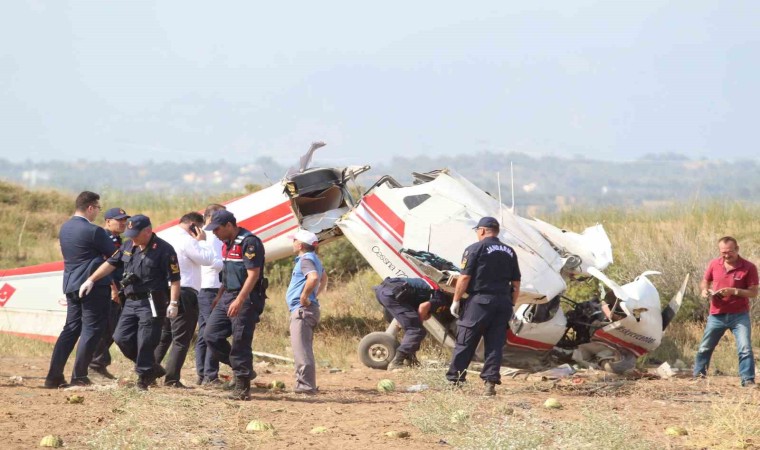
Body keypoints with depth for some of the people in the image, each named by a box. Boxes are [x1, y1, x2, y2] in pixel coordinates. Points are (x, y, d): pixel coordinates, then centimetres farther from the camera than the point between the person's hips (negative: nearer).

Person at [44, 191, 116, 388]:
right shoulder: (93, 231, -15)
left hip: (70, 285, 8)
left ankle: (54, 376, 4)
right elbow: (114, 254, -7)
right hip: (93, 285, -8)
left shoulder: (65, 228, 11)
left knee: (71, 328, 11)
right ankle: (79, 377, -3)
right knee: (91, 329, 0)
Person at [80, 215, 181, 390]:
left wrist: (173, 303, -18)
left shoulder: (163, 250, -10)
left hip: (151, 303, -8)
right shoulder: (128, 247, 12)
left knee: (145, 343, -8)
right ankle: (152, 369, 18)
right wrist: (91, 280, 4)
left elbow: (174, 278, -12)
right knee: (122, 338, 5)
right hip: (131, 302, 8)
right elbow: (110, 264, 13)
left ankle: (144, 376, 5)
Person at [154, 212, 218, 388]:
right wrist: (201, 241, 0)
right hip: (184, 293, -9)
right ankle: (172, 378, -5)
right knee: (181, 339, -3)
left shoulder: (167, 237, 14)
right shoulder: (186, 241, -13)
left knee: (162, 336, 16)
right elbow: (207, 259, -11)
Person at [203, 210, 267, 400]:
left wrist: (239, 301, -28)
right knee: (211, 335, 5)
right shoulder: (227, 243, 14)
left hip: (246, 299, -10)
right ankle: (243, 370, 16)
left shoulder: (249, 242, -16)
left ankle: (242, 388, -1)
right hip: (228, 297, 10)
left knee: (240, 343, -7)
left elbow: (253, 274, -22)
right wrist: (219, 296, 23)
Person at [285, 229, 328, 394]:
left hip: (302, 310, -11)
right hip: (307, 310, 11)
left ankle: (306, 385, -16)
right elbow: (324, 278, 36)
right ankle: (305, 383, 21)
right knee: (304, 348, 16)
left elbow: (314, 277, -34)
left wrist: (304, 297, -25)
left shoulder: (306, 260, -14)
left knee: (301, 349, -12)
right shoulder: (314, 259, 18)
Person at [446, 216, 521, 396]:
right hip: (503, 303, 5)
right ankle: (491, 381, -1)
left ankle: (453, 380, 4)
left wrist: (456, 300, -2)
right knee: (495, 344, 6)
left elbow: (465, 277, -9)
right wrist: (511, 304, 20)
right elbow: (516, 283, 13)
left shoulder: (476, 249, -4)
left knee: (465, 342, 2)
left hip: (480, 300, -5)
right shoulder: (509, 252, 13)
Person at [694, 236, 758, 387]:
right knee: (705, 347, 14)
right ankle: (698, 375, 29)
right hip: (717, 315, 3)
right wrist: (705, 289, -9)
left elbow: (753, 292, -11)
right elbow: (705, 281, 14)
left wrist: (734, 291, -24)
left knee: (745, 349, -12)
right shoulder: (714, 264, 0)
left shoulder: (748, 267, -11)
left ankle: (748, 380, -9)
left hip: (739, 316, -3)